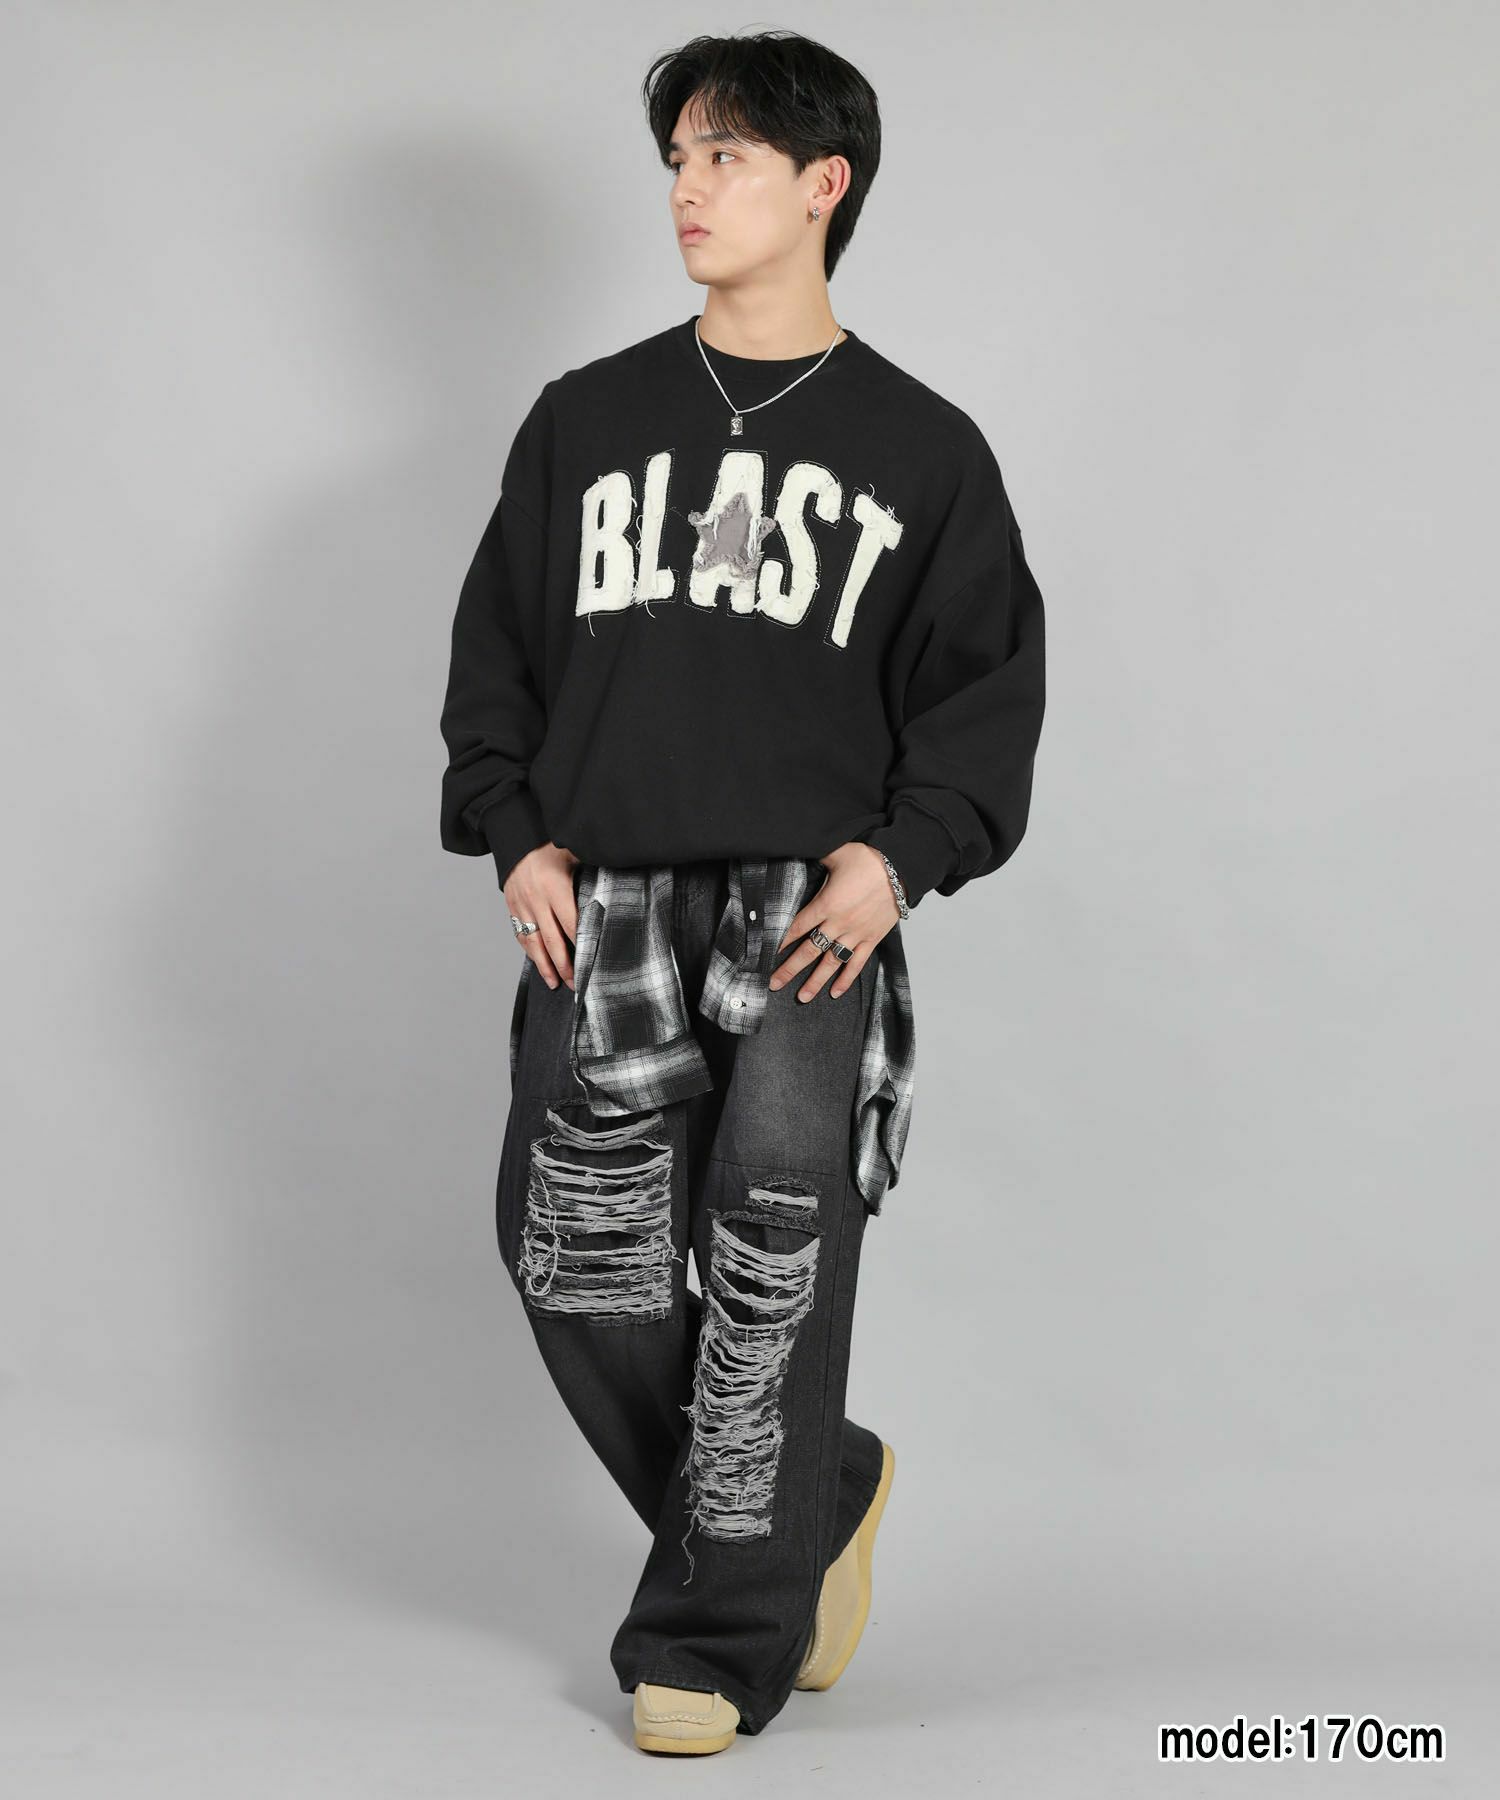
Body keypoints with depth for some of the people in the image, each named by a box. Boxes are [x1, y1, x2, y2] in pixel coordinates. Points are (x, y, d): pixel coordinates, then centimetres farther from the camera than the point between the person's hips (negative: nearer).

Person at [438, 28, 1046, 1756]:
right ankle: (814, 1495, 14)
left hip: (809, 899, -2)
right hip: (608, 896, 2)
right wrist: (516, 833, 5)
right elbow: (497, 644, 19)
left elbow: (986, 683, 9)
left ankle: (715, 1638, -6)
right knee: (575, 1247, -11)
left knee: (777, 1216, -18)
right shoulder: (587, 419, 16)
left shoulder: (921, 449, 10)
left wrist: (902, 855, -6)